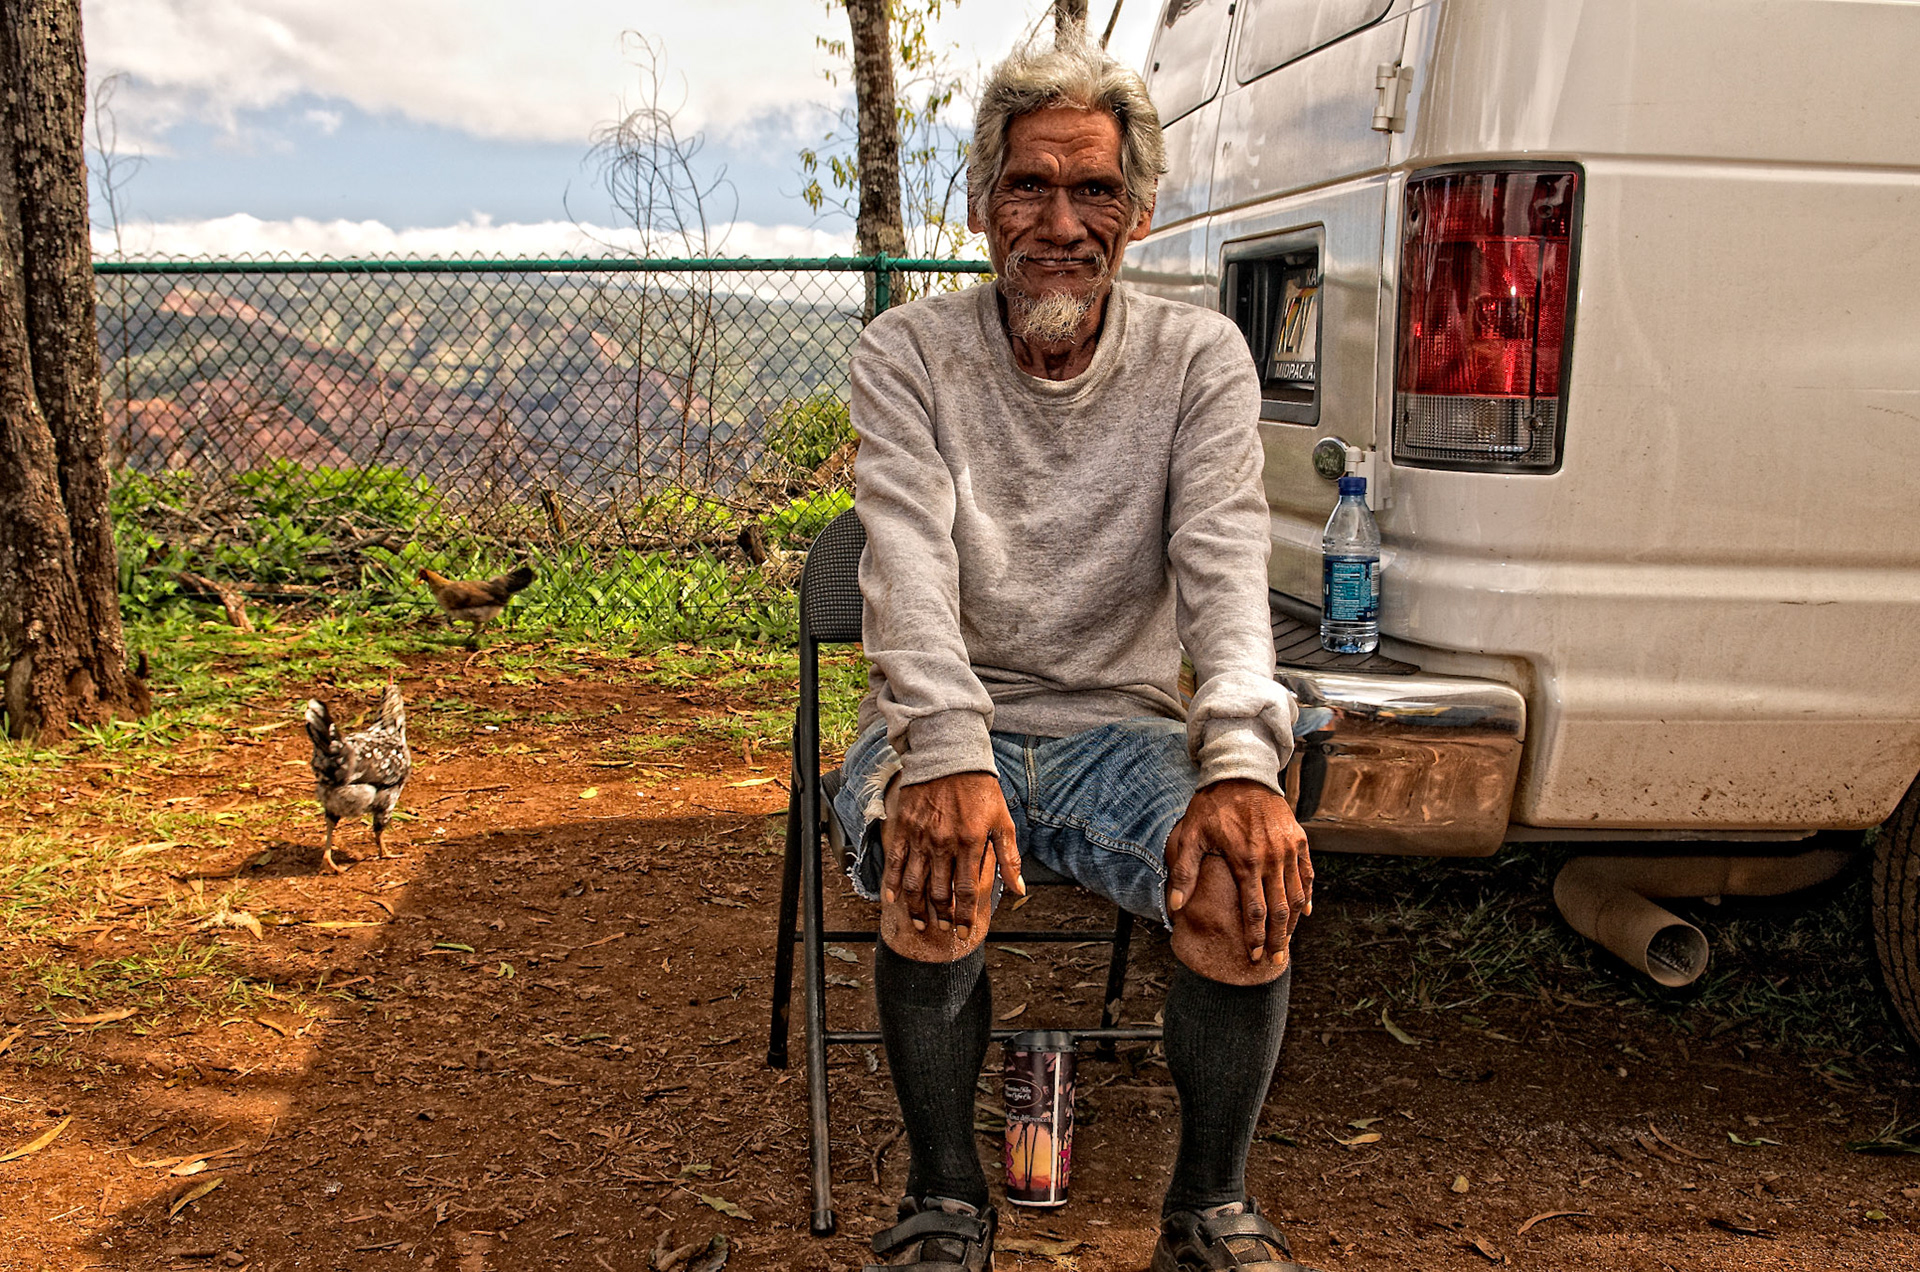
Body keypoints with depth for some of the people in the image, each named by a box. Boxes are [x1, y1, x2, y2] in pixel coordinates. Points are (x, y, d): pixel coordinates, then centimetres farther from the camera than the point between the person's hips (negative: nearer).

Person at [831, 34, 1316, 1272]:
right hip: (948, 721, -1)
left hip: (1123, 726, 1)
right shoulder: (910, 351, -3)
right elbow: (911, 565, -17)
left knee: (1253, 874, -28)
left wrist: (1240, 764, -33)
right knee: (936, 865, -33)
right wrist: (951, 754, -36)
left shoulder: (1199, 358, 0)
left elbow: (1225, 565, -14)